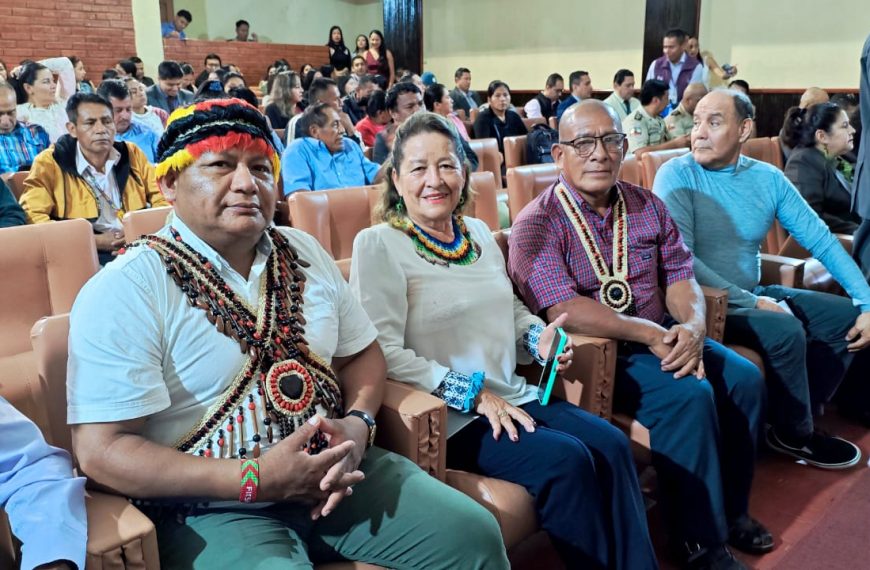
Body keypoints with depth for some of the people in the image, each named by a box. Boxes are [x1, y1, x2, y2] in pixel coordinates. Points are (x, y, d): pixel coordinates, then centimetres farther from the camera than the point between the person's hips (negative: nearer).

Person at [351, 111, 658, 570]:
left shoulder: (478, 233, 13)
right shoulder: (379, 245, -9)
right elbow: (384, 352, -16)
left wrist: (538, 337, 0)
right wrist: (472, 393, -17)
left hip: (513, 397, 7)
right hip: (447, 417, -6)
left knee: (610, 445, -13)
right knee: (566, 460, -23)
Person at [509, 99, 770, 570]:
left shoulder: (647, 207, 9)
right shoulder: (537, 224, -13)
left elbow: (680, 275, 7)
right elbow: (563, 310, -24)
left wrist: (693, 326, -15)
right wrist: (653, 335, -23)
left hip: (659, 338, 7)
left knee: (744, 378, -5)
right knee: (689, 395, -24)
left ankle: (731, 508, 15)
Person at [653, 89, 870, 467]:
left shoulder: (768, 178, 2)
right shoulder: (677, 175, -13)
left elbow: (821, 240, 3)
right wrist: (753, 302, -20)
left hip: (753, 294, 7)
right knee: (786, 330, -26)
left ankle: (802, 412, 14)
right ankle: (794, 435, 0)